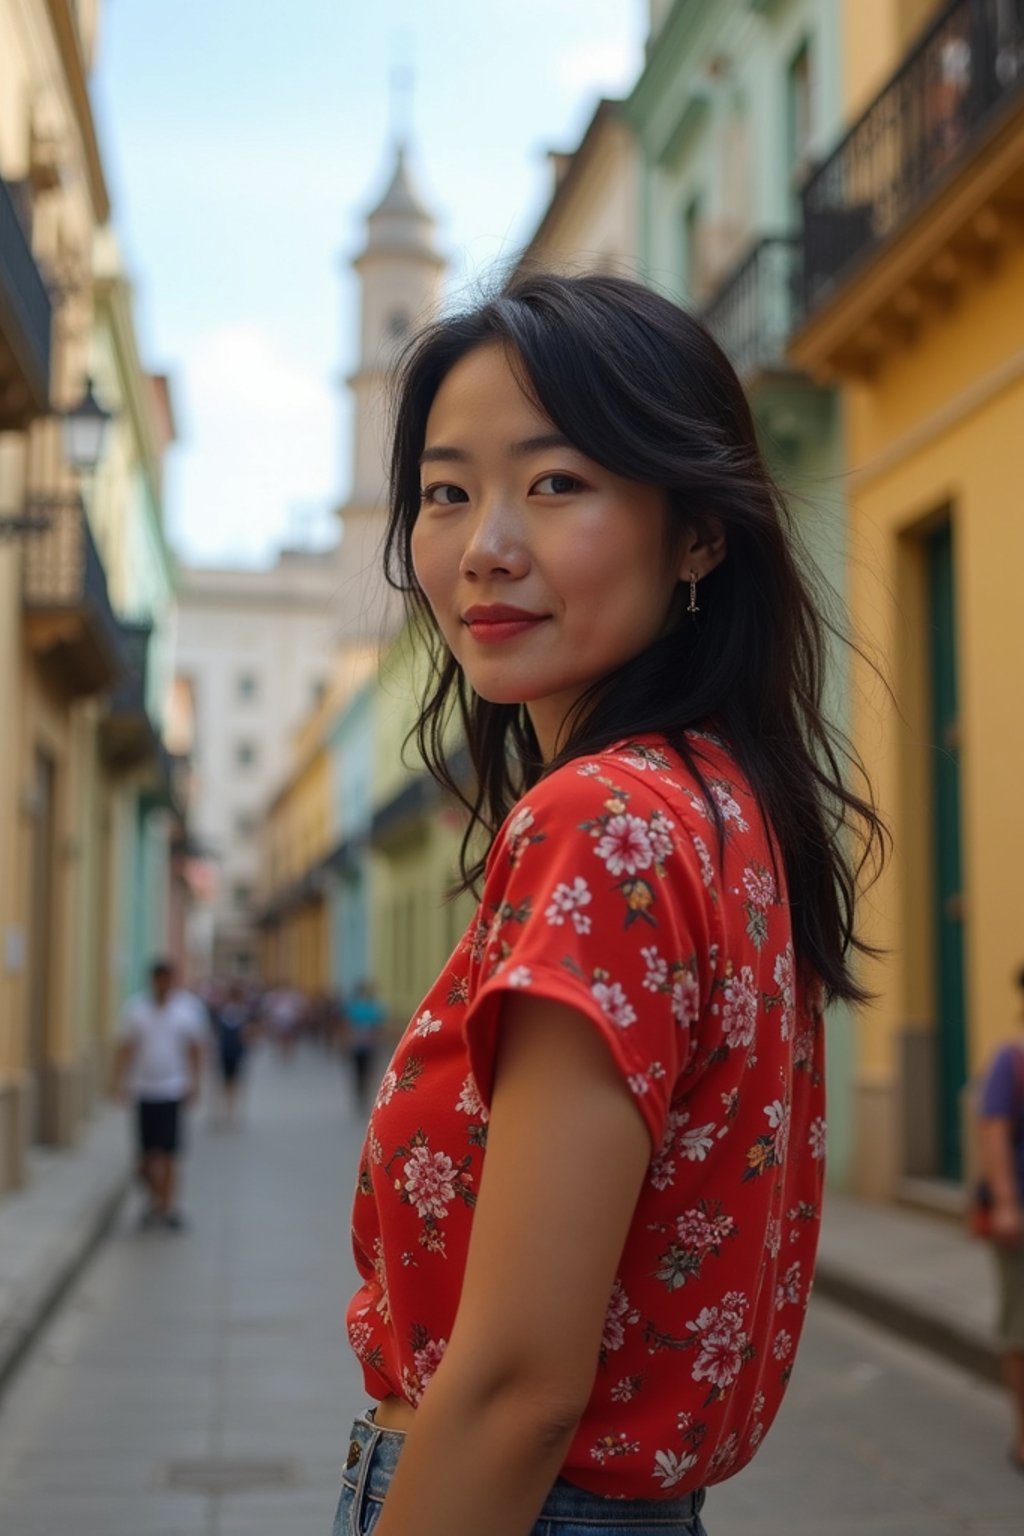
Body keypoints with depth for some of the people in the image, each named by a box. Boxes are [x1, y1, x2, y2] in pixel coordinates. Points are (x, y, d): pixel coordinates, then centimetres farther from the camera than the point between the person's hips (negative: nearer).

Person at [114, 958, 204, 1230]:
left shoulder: (188, 1007, 3)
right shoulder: (135, 1008, 3)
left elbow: (195, 1050, 6)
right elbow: (125, 1049, 3)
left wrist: (195, 1083, -1)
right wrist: (120, 1081, -7)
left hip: (174, 1092, -1)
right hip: (143, 1091, 1)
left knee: (168, 1154, -4)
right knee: (147, 1155, 4)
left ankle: (167, 1205, 2)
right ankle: (154, 1198, 26)